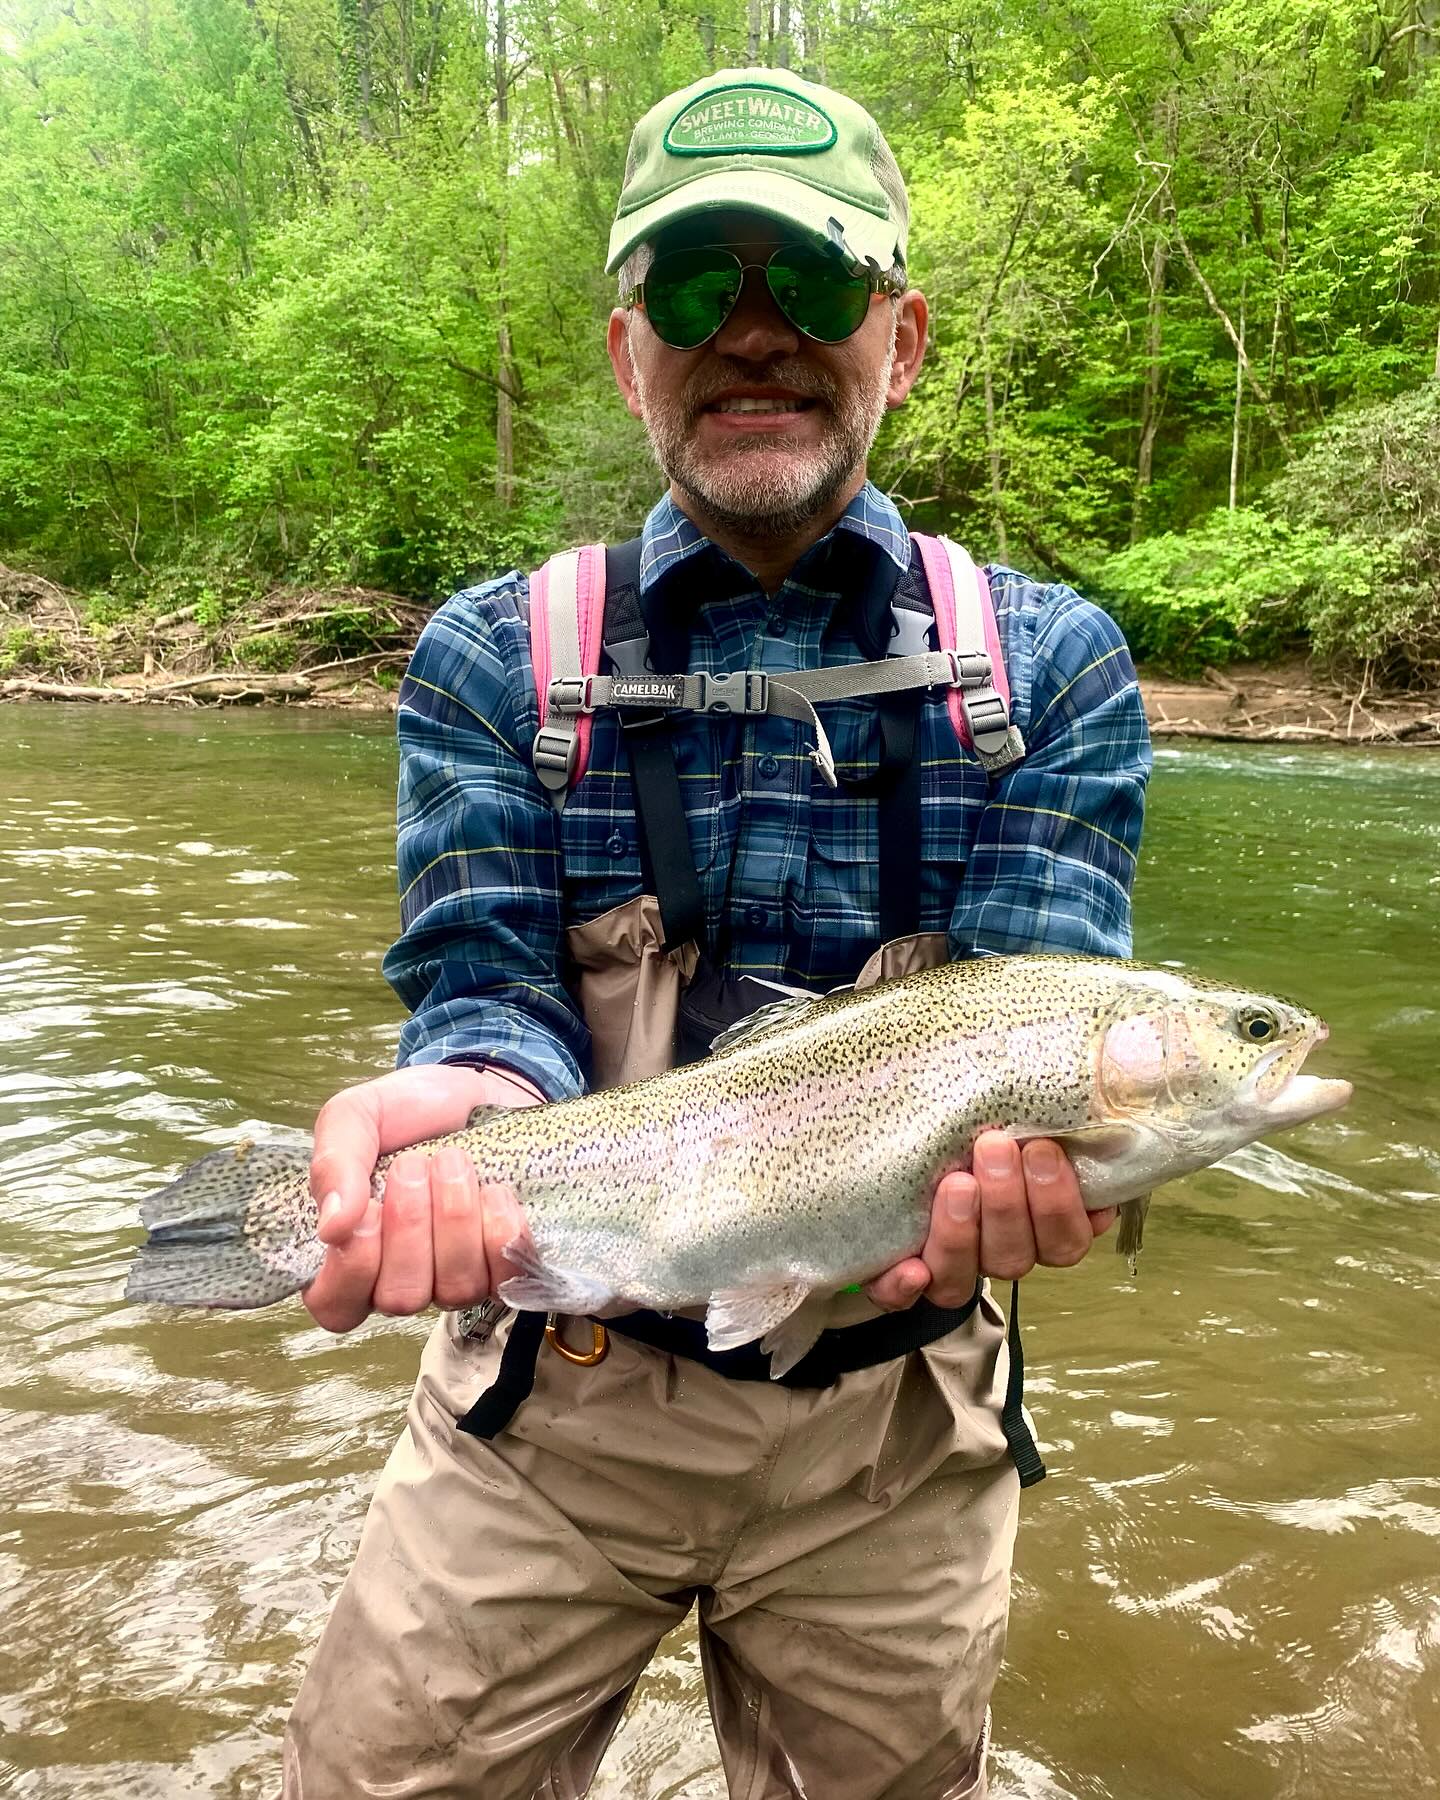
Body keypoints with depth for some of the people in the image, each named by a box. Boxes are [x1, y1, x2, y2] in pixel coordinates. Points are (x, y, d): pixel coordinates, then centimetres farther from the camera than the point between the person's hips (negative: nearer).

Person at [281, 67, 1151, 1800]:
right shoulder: (491, 659, -2)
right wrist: (461, 1103, -35)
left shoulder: (1050, 666, -3)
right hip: (551, 1390, 0)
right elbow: (489, 987, -11)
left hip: (888, 1415, 1)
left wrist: (1018, 1152, -35)